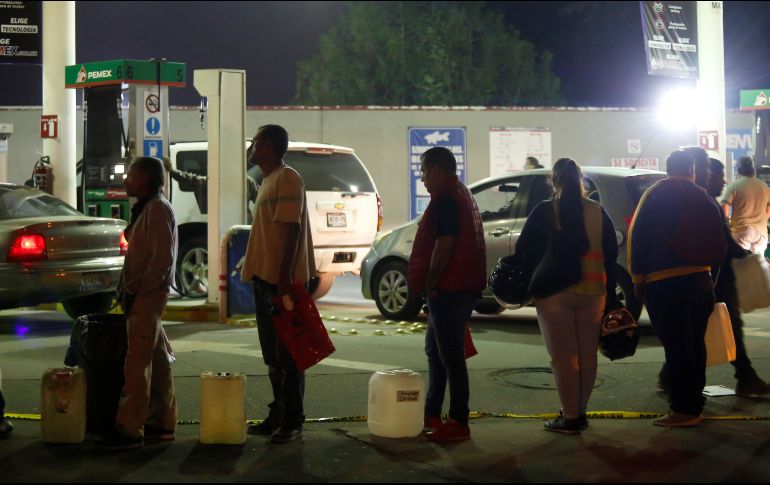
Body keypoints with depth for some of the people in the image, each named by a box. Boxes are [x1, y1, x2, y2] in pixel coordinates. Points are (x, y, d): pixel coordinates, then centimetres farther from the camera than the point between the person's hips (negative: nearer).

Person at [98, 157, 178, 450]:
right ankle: (163, 423, 19)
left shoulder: (157, 209, -14)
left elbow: (163, 259, -21)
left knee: (138, 363, -10)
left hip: (147, 295, -10)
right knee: (157, 360, 13)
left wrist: (135, 290, -18)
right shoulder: (145, 209, 17)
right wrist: (128, 288, 14)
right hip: (144, 296, 10)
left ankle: (129, 429, -9)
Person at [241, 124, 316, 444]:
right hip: (266, 278, 10)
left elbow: (292, 229, -20)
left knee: (287, 354, -6)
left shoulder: (287, 179, -12)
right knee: (273, 354, 14)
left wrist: (285, 277, -26)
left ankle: (292, 422, -2)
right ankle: (278, 415, 22)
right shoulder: (269, 181, 18)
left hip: (282, 280, -10)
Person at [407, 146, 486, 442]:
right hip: (463, 286, 11)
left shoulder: (445, 199, -15)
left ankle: (458, 424, -3)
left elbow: (444, 245, -23)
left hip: (448, 290, -11)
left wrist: (430, 284, -15)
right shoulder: (462, 195, 18)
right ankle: (431, 414, 28)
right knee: (436, 350, 19)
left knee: (450, 356, -6)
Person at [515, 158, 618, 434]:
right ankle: (580, 412, 17)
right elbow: (611, 254, 10)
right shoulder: (598, 212, 6)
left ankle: (570, 417, 0)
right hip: (593, 292, 4)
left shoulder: (544, 212, -6)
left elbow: (524, 251, -3)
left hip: (555, 293, -4)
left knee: (563, 356, -1)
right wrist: (610, 294, 15)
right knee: (587, 355, 11)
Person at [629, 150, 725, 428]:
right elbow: (718, 244, 14)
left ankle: (684, 409, -4)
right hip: (699, 281, 5)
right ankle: (694, 403, 19)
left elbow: (637, 236, -8)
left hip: (663, 282, -5)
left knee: (676, 347, -5)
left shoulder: (656, 195, -3)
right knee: (695, 345, 13)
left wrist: (638, 277, -3)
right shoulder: (704, 199, 12)